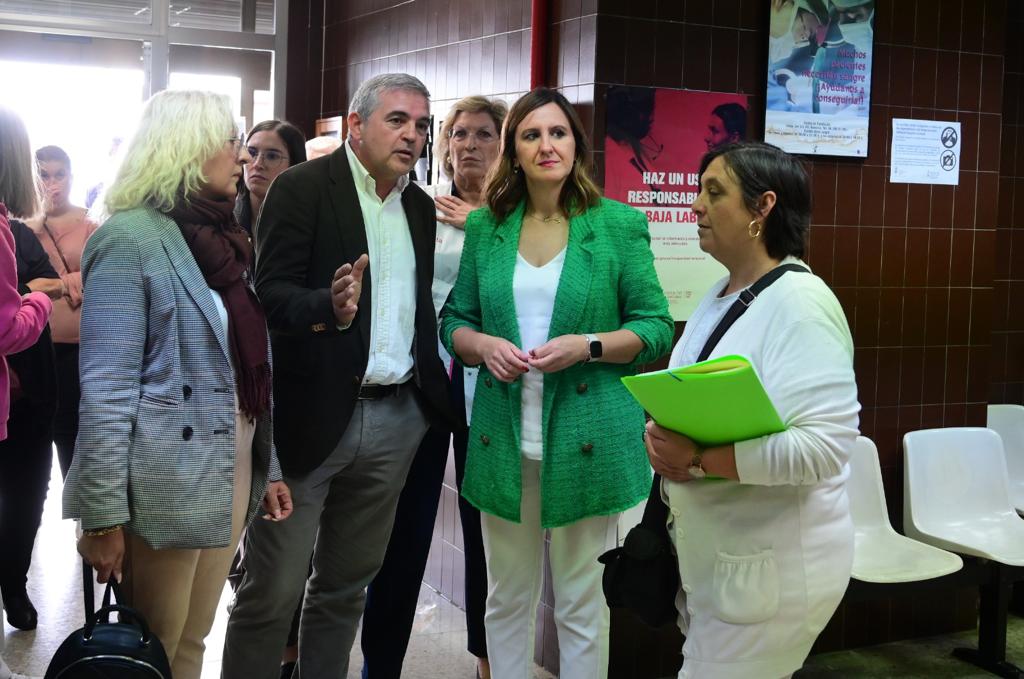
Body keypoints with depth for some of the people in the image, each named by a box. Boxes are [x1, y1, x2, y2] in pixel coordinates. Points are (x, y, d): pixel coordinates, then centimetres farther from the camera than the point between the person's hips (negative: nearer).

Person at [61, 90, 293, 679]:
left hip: (233, 476, 7)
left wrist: (268, 467, 14)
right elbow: (107, 388, -16)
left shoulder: (223, 237, 11)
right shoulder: (130, 239, -13)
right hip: (169, 487, -7)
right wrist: (102, 516, -17)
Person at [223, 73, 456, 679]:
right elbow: (270, 295, -14)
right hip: (312, 416, -6)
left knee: (346, 587, 16)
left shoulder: (420, 207, 14)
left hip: (397, 420, 6)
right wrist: (330, 307, -33)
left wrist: (437, 389, 7)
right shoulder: (303, 187, -5)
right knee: (273, 592, 1)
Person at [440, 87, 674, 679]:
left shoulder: (620, 225, -2)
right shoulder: (485, 228, 6)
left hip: (588, 439, -2)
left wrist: (586, 347, -17)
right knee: (507, 597, 13)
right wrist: (483, 345, -10)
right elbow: (454, 323, 12)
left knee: (582, 603, 7)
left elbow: (655, 328, -1)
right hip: (505, 437, 3)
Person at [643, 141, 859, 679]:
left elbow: (824, 446, -27)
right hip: (708, 556, 9)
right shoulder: (719, 296, 10)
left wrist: (698, 458, -27)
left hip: (772, 568, -9)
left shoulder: (801, 303, -18)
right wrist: (660, 437, -1)